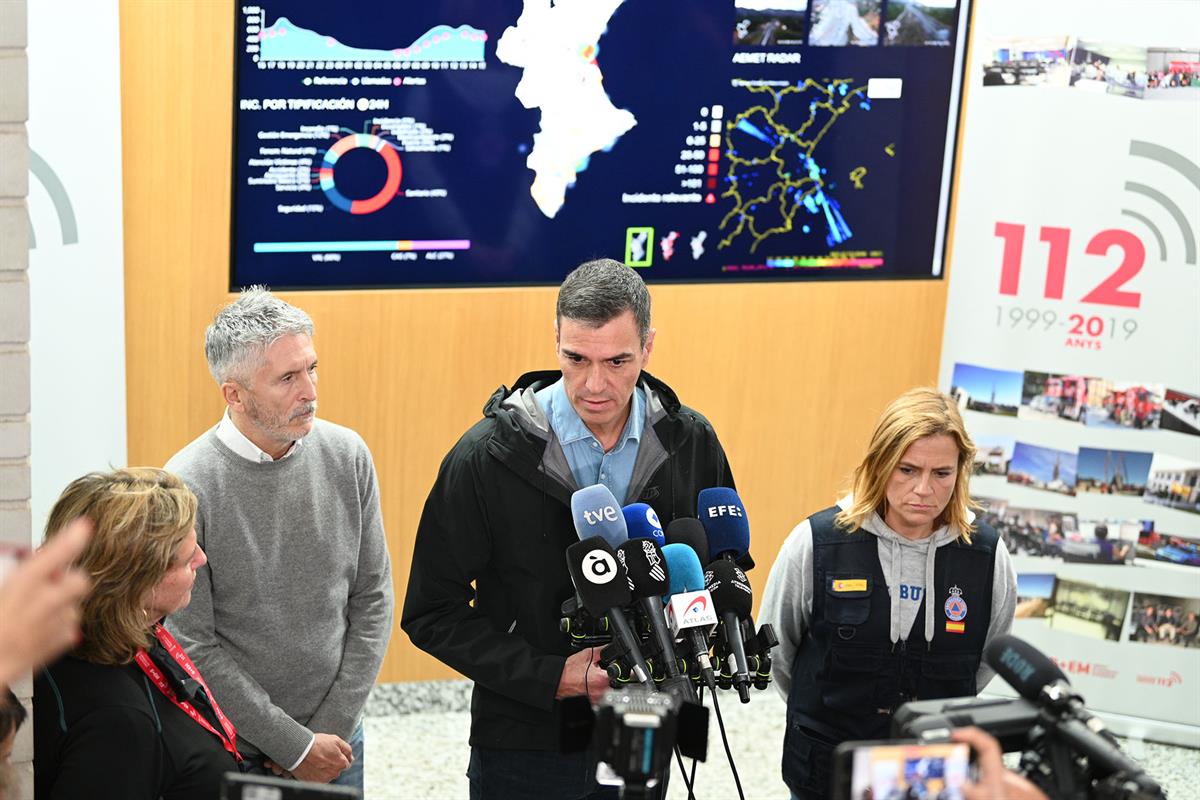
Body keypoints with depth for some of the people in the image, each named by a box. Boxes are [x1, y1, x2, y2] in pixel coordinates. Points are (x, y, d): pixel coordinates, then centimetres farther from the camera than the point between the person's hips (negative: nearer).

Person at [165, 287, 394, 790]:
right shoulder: (187, 488, -17)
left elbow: (372, 599, 1)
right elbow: (194, 647, -14)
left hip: (337, 738, 3)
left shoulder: (347, 455, -5)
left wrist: (333, 726, -5)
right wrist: (294, 745, -13)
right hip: (234, 753, -3)